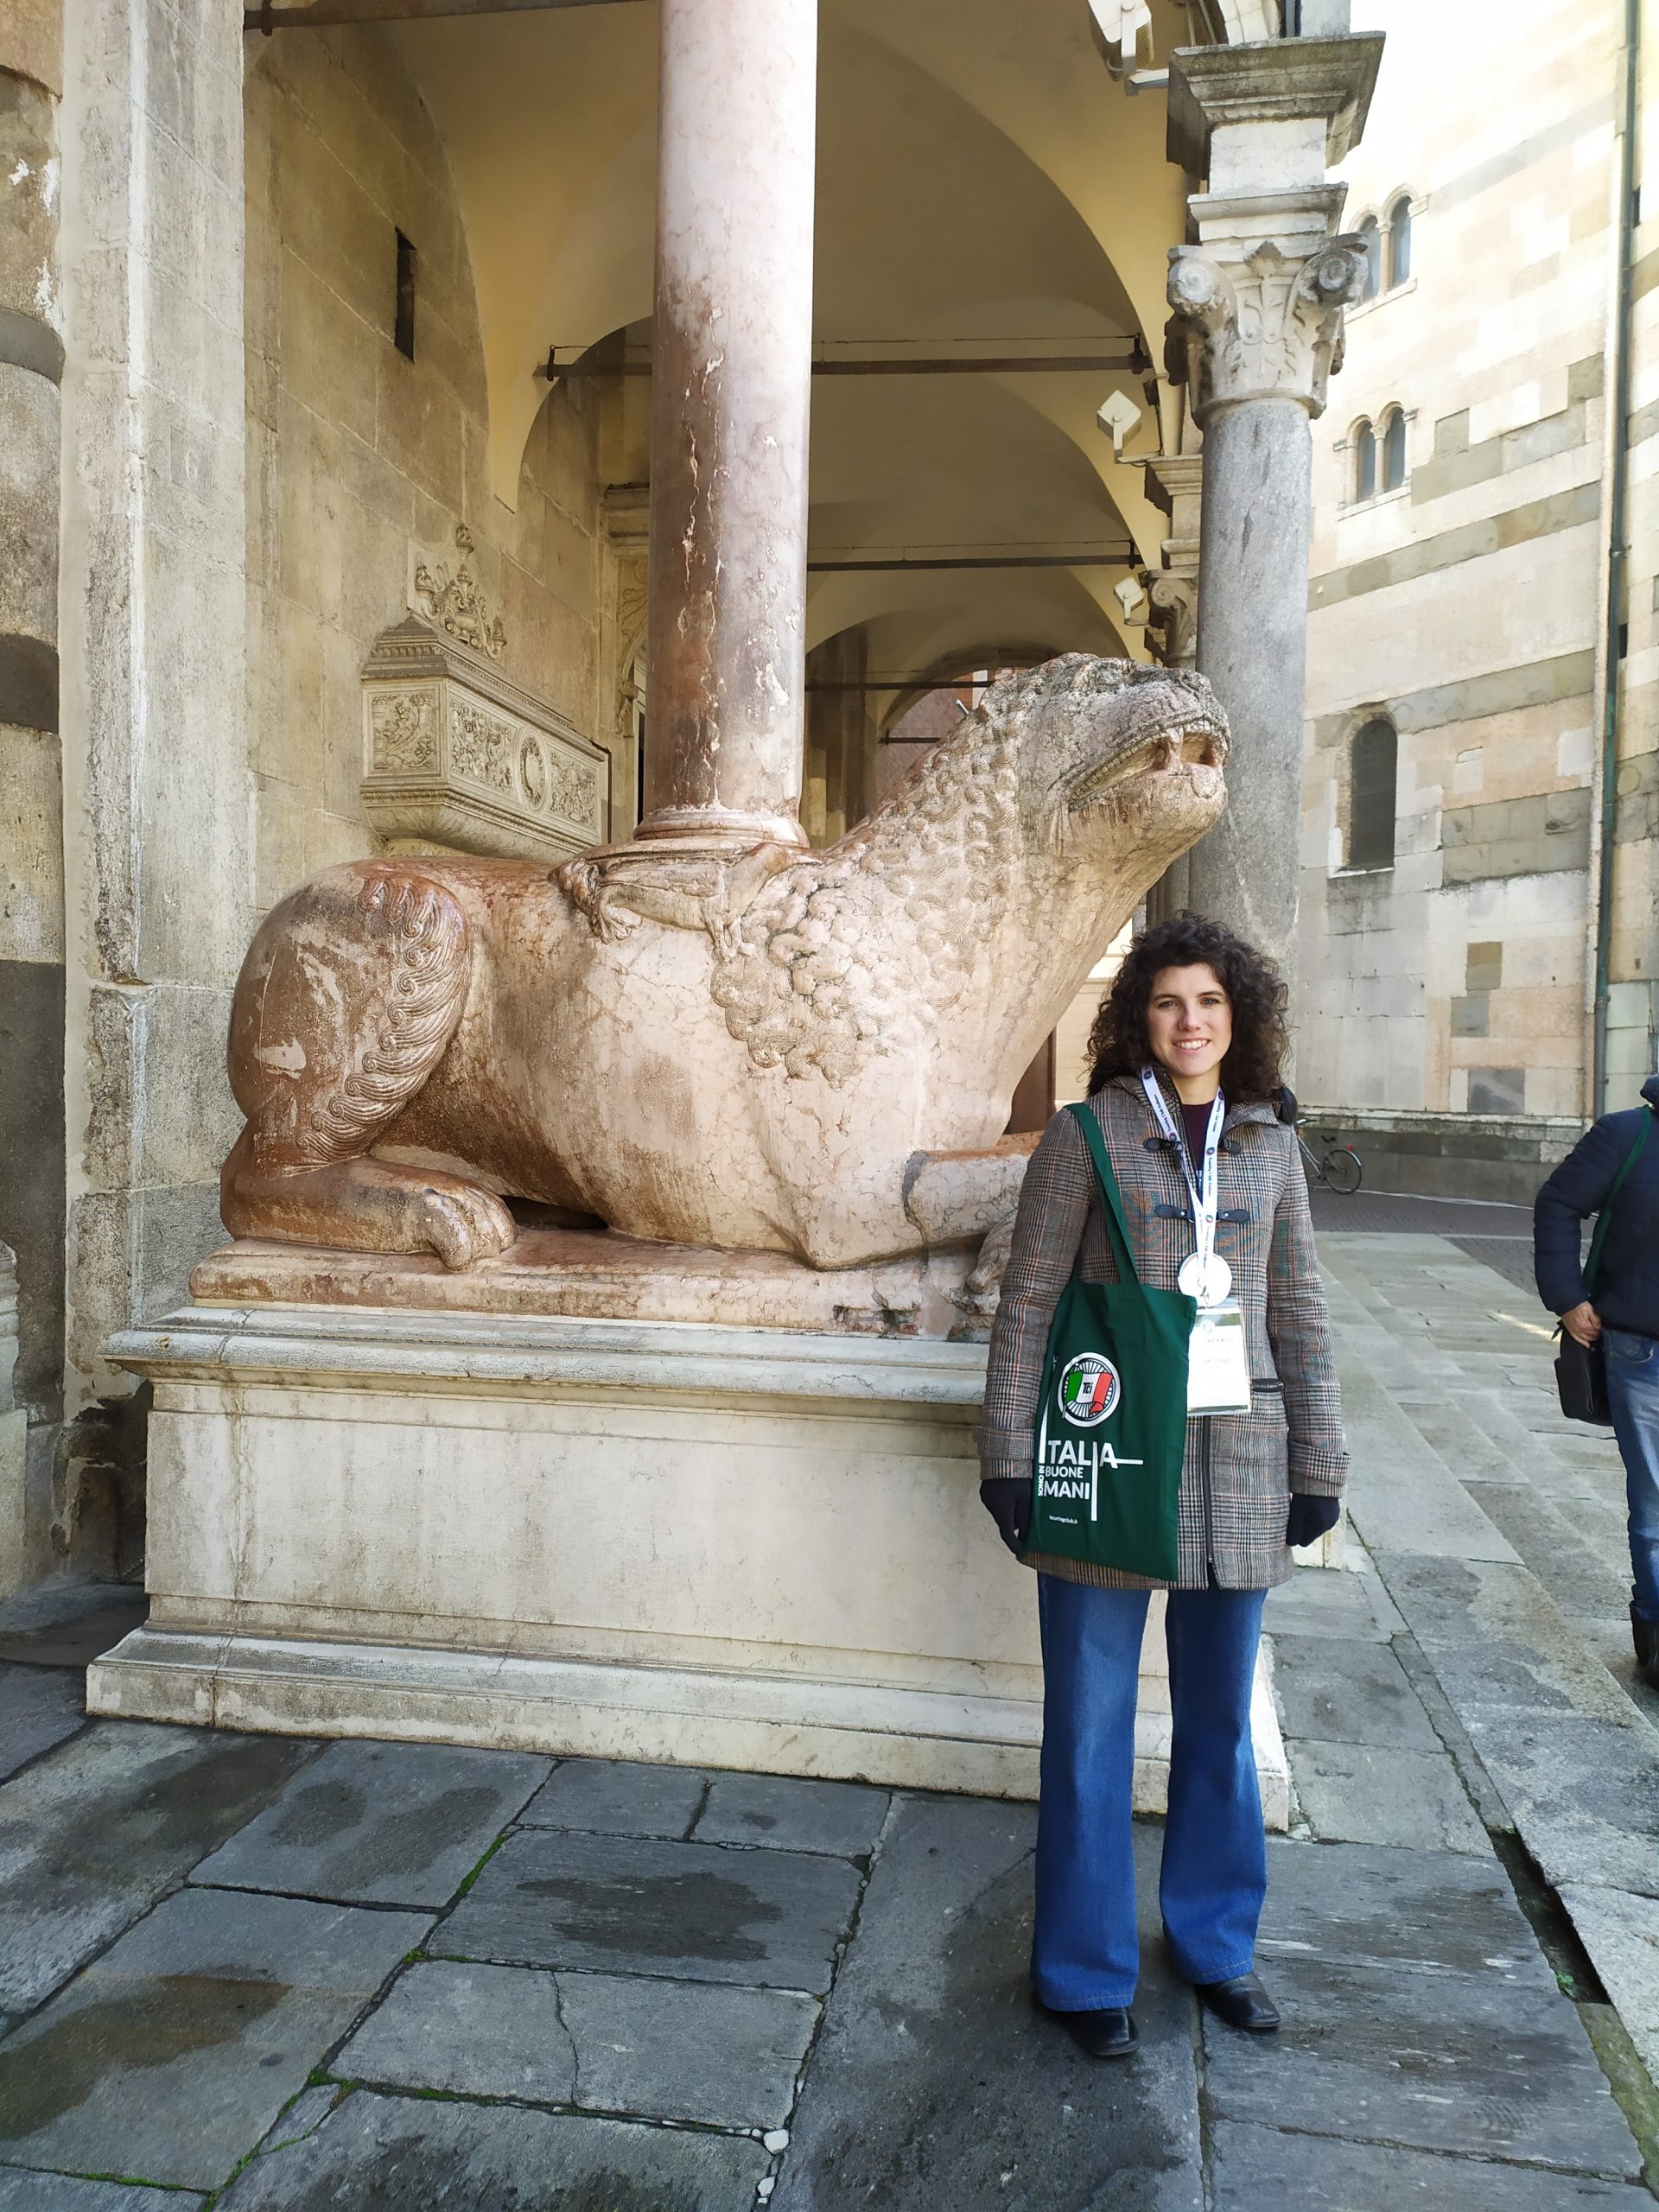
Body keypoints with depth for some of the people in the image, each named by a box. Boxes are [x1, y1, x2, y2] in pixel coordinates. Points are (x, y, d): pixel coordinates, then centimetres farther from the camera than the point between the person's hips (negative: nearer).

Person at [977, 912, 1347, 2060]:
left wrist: (1320, 1465, 8)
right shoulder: (1087, 1135, -4)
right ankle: (1089, 1968, 26)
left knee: (1222, 1720, 17)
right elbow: (1029, 1302, -5)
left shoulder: (1273, 1148, 7)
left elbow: (1301, 1315, 10)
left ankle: (1214, 1940, 38)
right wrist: (1010, 1453, -7)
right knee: (1091, 1727, 7)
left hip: (1237, 1465, 4)